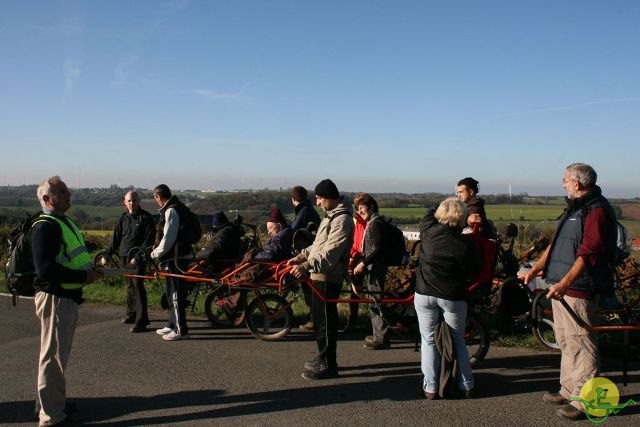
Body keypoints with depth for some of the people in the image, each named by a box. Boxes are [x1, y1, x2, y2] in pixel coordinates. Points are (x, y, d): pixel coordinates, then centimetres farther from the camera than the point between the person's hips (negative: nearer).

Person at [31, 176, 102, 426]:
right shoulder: (45, 227, -18)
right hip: (54, 299, -10)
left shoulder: (63, 223, 15)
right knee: (54, 357, 0)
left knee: (58, 354, 21)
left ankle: (49, 403, 37)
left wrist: (89, 270, 6)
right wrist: (84, 277, -22)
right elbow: (46, 268, -27)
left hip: (68, 297, 10)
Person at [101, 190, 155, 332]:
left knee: (138, 285, -12)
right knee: (129, 286, 12)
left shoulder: (146, 218, -5)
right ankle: (131, 314, 27)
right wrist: (106, 255, 17)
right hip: (124, 257, 6)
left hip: (138, 258, -6)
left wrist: (138, 257, -18)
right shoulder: (123, 218, 13)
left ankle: (141, 321, -11)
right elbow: (116, 238, 20)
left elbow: (148, 241, -10)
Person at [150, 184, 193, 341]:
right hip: (174, 257, 11)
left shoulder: (171, 211, -17)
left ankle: (181, 330, 0)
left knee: (176, 294, -5)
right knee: (172, 293, 20)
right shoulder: (175, 208, 15)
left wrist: (155, 254, -8)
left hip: (175, 258, -11)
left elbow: (168, 239, -21)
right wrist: (158, 249, 16)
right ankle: (172, 325, 32)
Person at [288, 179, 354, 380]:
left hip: (328, 277, -10)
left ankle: (328, 365, 7)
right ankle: (324, 358, 30)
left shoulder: (342, 220, -17)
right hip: (321, 275, 10)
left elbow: (330, 252, -27)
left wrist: (306, 266, -35)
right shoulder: (331, 216, 17)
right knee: (319, 317, 17)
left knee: (325, 319, -3)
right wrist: (300, 256, 15)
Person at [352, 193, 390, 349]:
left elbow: (376, 248, -21)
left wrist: (363, 263, -20)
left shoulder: (375, 223, -15)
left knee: (376, 301, -6)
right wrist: (363, 263, 20)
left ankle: (382, 338, 0)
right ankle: (378, 334, 26)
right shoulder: (371, 222, 16)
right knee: (373, 301, 16)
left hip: (376, 268, -11)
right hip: (372, 267, 11)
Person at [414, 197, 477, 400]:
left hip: (424, 293, 2)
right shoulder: (465, 242, -12)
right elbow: (472, 270, -4)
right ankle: (466, 386, 21)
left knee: (428, 340, 12)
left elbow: (430, 214, 17)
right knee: (458, 341, 16)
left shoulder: (428, 230, -4)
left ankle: (430, 387, 12)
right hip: (453, 297, -1)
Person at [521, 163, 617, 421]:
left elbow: (588, 253, -23)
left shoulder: (596, 210, -14)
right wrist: (535, 269, 20)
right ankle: (569, 389, 28)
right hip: (560, 286, 10)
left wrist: (565, 283, -29)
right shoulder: (575, 208, 19)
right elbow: (555, 244, 23)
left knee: (580, 343, -4)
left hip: (578, 289, -10)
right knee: (566, 342, 17)